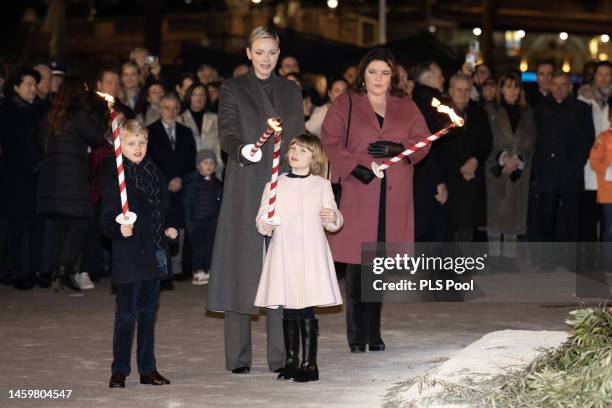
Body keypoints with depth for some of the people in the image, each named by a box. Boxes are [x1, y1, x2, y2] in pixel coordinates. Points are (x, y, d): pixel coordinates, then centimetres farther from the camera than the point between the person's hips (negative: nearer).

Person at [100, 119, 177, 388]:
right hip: (129, 257, -6)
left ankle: (148, 369, 19)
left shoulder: (154, 174, 11)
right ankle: (119, 371, 5)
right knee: (127, 313, -4)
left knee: (148, 311, 12)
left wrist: (169, 228, 4)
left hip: (155, 255, 6)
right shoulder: (113, 177, -9)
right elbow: (107, 220, -12)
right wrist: (119, 229, -31)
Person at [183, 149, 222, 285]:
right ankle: (198, 272, 6)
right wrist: (188, 221, -9)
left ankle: (208, 271, 13)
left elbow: (221, 202, 12)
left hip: (212, 221, 4)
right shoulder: (193, 182, -5)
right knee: (198, 247, -1)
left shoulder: (217, 183, 7)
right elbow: (187, 202, -5)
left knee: (210, 247, 5)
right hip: (196, 221, -4)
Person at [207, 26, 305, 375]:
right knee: (243, 267, -4)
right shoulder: (234, 89, 5)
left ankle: (280, 355, 4)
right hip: (246, 190, -3)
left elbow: (300, 140, 15)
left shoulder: (291, 91, 15)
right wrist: (241, 151, -27)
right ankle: (238, 357, 0)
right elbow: (228, 133, -5)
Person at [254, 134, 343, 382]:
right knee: (289, 312, 5)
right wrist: (265, 225, -14)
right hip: (283, 255, 1)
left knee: (307, 312, -4)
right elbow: (261, 217, 7)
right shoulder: (275, 185, 8)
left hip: (311, 255, -1)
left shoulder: (322, 185, 6)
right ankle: (291, 362, 15)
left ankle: (309, 364, 2)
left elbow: (332, 223, 9)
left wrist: (333, 218, -13)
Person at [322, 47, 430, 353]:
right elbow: (330, 143, -1)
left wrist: (397, 149, -10)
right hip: (358, 192, -2)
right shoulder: (344, 105, 7)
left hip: (393, 196, 2)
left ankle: (374, 333, 10)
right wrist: (354, 167, -15)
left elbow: (422, 142, 9)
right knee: (357, 264, -5)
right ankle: (356, 335, 1)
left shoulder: (406, 107, 15)